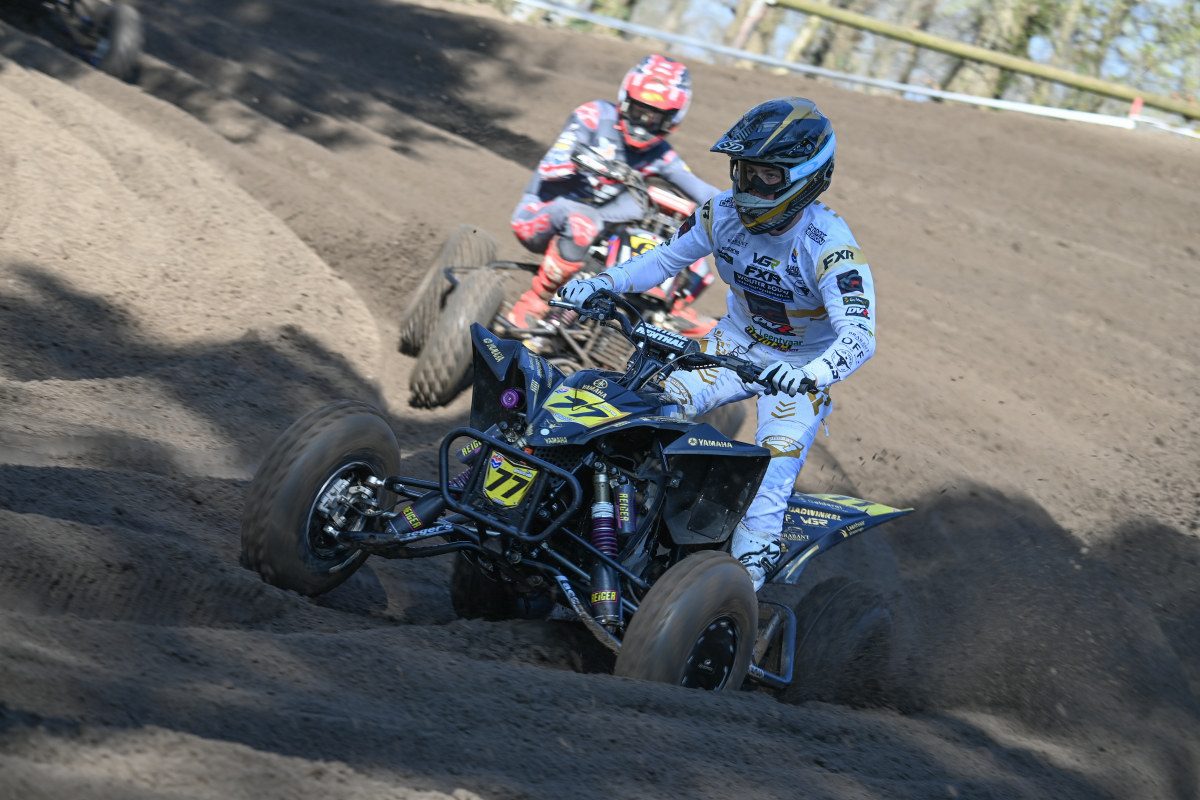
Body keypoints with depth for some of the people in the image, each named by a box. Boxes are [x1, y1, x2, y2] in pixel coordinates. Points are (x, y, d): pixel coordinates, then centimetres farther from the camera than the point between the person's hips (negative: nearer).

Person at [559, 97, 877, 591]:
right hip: (736, 345, 5)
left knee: (769, 484, -20)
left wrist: (812, 374, -60)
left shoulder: (829, 246, -30)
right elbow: (667, 258, 3)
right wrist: (601, 283, -14)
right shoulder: (724, 212, -12)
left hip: (802, 369, -5)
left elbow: (860, 337, -40)